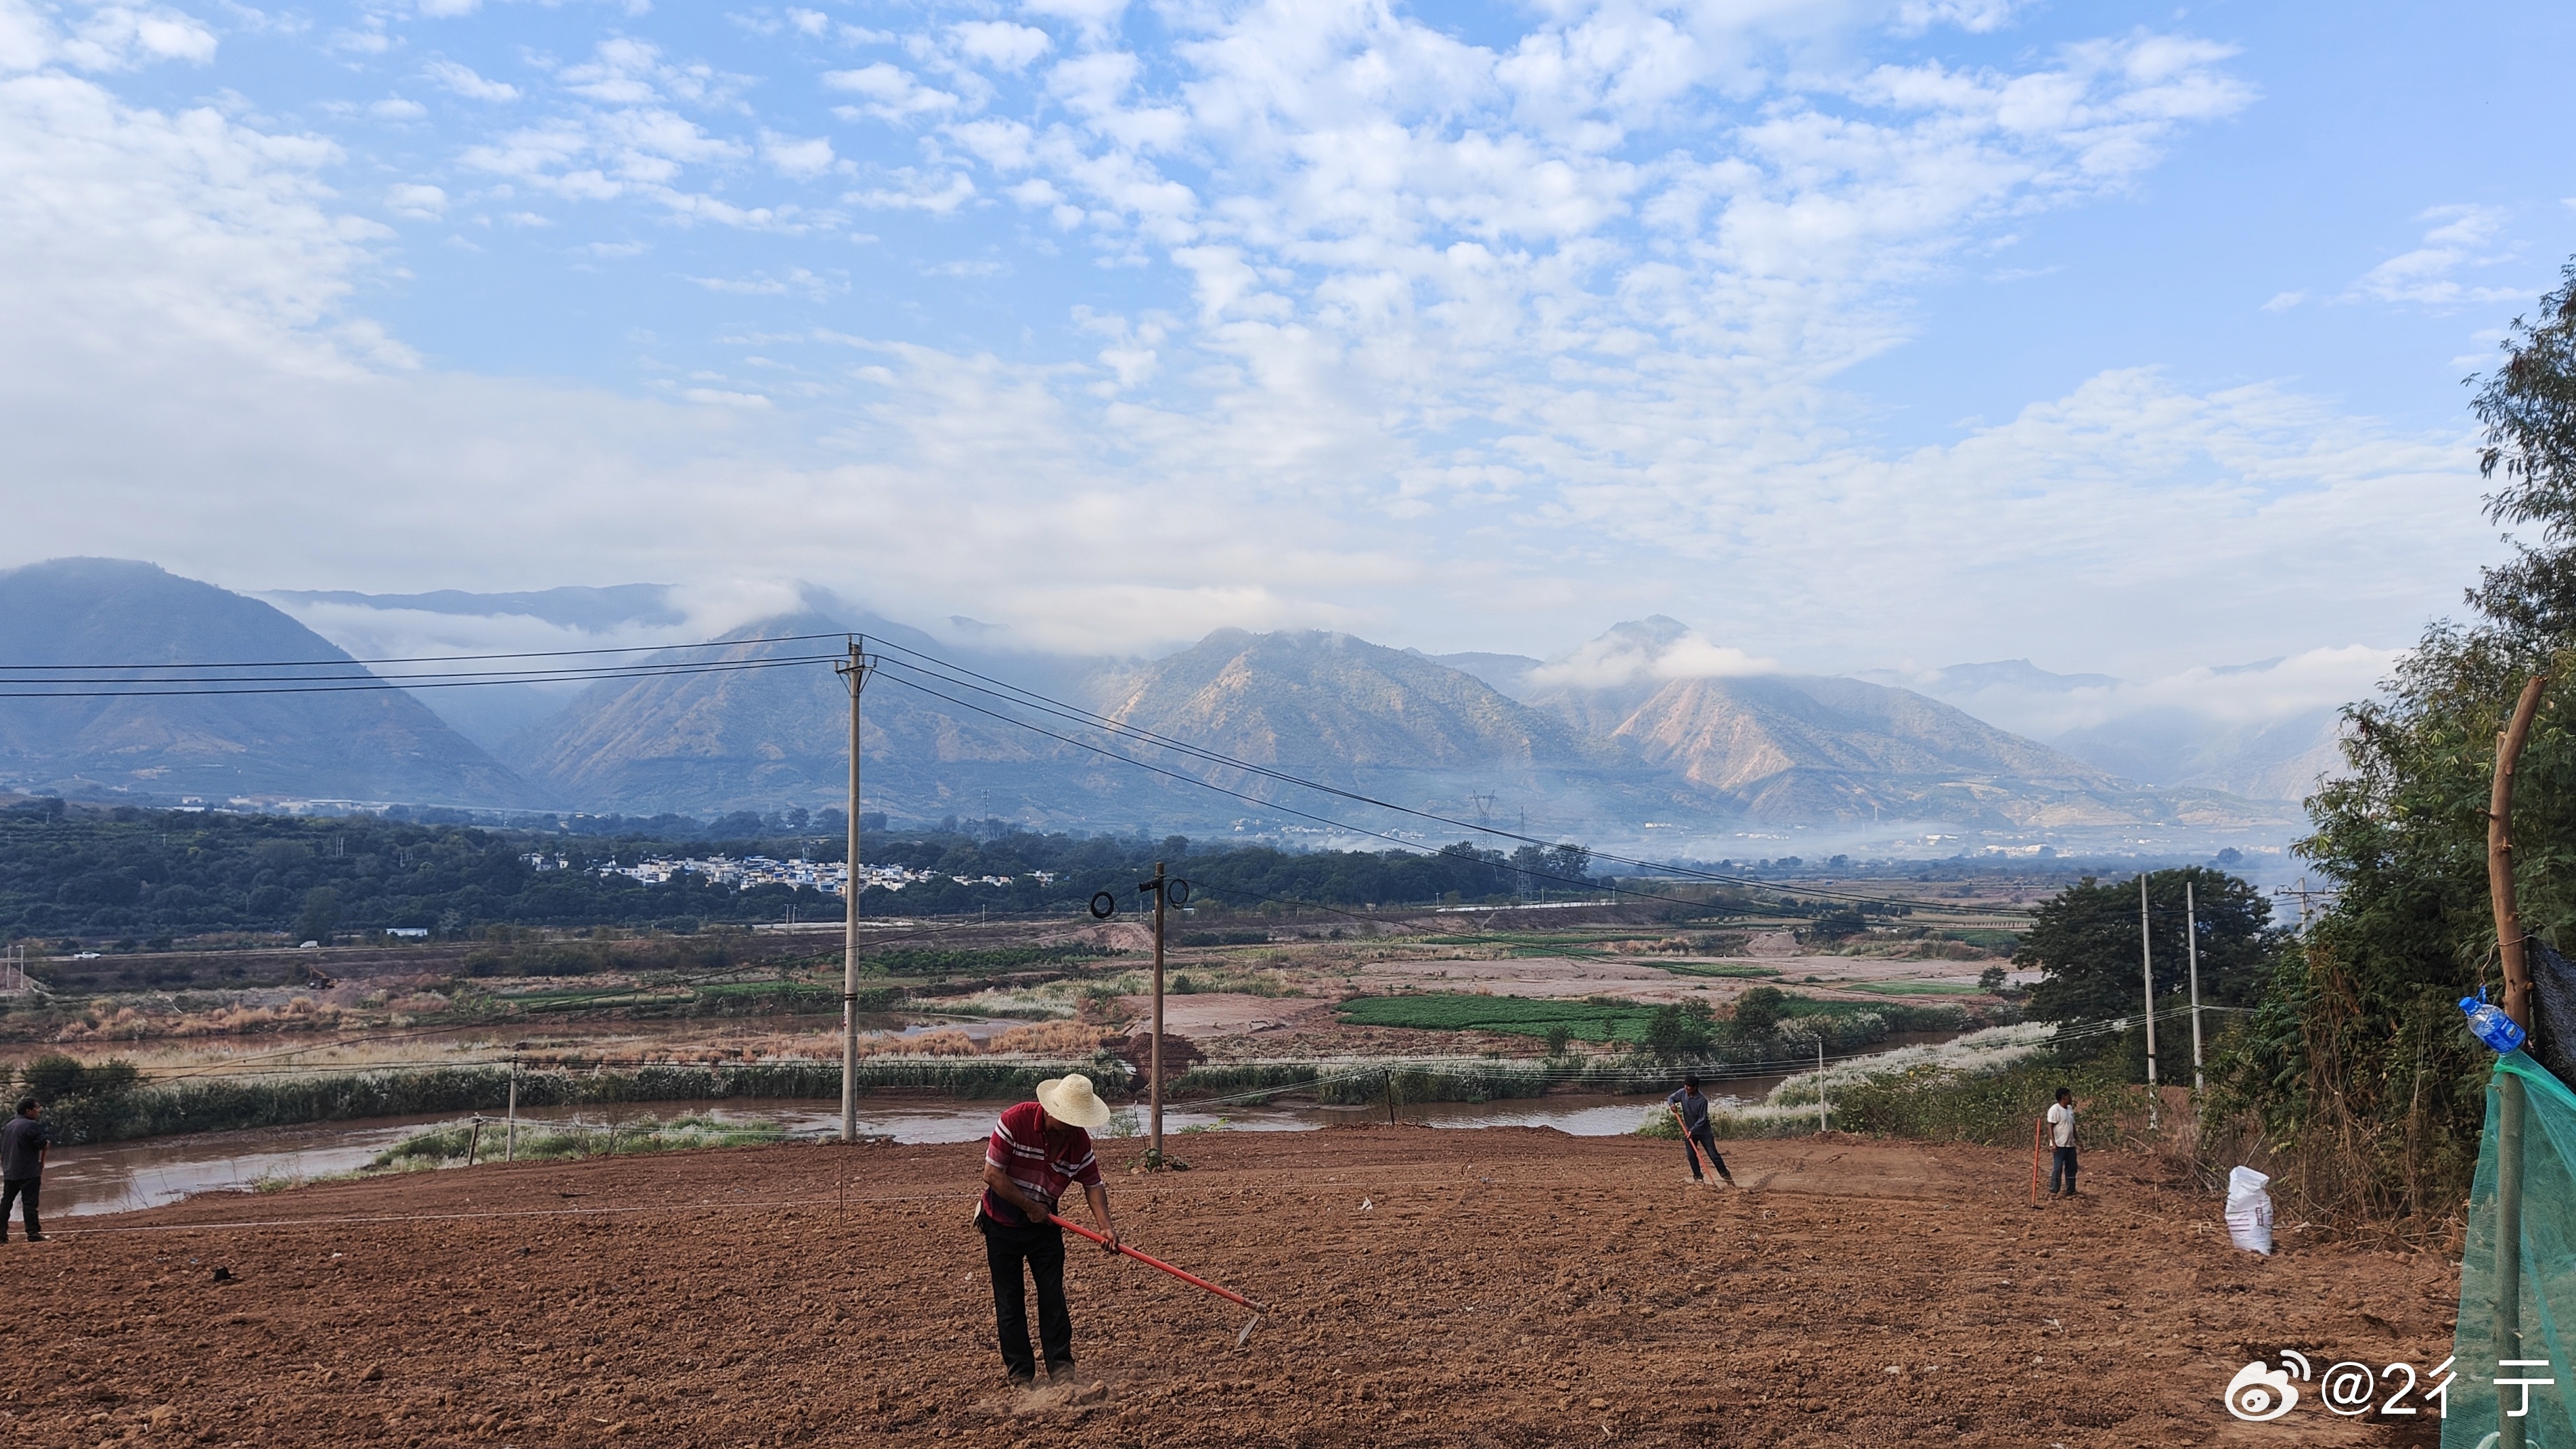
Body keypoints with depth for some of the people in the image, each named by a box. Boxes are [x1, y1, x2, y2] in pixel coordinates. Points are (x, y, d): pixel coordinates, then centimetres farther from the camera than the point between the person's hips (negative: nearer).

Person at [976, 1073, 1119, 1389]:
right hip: (1002, 1223, -3)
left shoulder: (1079, 1138, -10)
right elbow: (992, 1174, -22)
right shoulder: (1015, 1121, -24)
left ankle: (1061, 1365, 8)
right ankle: (1020, 1374, 12)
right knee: (1009, 1301, 3)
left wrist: (1106, 1226, -17)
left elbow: (1093, 1184, -3)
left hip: (1045, 1223, 3)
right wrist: (1030, 1206, -18)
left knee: (1053, 1297, 0)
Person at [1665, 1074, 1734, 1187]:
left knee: (1714, 1155, -3)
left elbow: (1702, 1119, -20)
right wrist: (1672, 1104, -16)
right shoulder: (1682, 1093, -9)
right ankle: (1698, 1178, 14)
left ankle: (1726, 1176, 7)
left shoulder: (1702, 1100, -24)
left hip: (1704, 1131, -4)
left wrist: (1692, 1130, -25)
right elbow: (1671, 1098, 7)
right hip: (1689, 1131, 4)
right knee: (1692, 1156, 1)